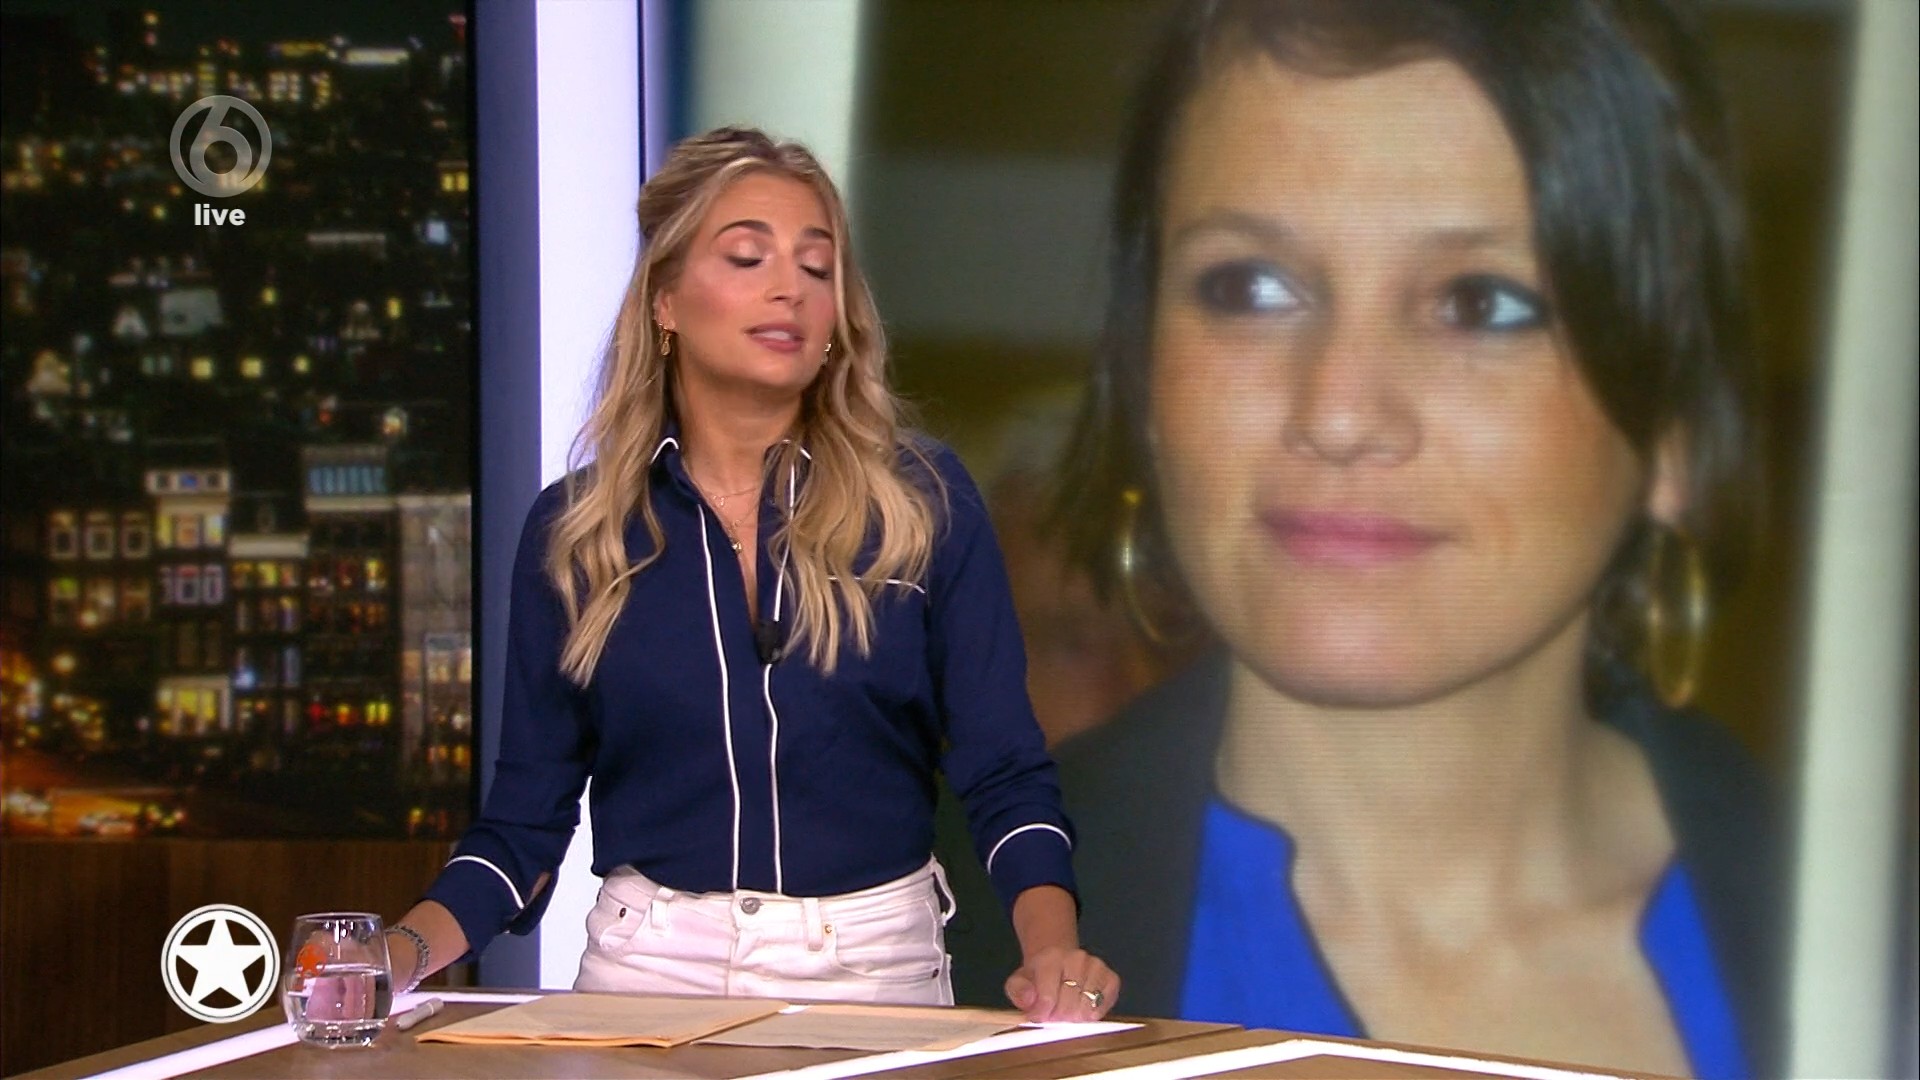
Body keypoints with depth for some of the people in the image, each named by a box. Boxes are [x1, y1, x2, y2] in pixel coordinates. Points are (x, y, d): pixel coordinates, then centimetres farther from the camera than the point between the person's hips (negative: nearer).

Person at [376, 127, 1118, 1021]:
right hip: (649, 969, 1)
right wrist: (407, 949, -11)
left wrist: (1052, 947, -17)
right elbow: (526, 816, 7)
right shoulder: (575, 529, 5)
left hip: (875, 970, 0)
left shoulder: (920, 502, 3)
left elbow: (1005, 778, 2)